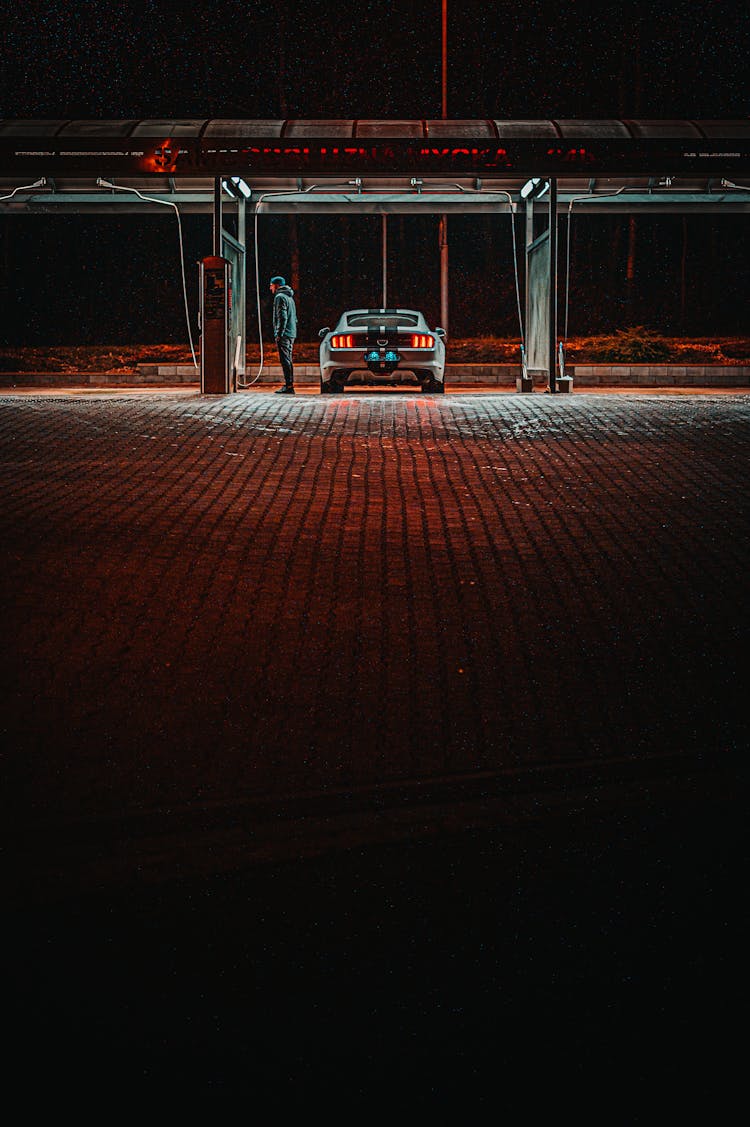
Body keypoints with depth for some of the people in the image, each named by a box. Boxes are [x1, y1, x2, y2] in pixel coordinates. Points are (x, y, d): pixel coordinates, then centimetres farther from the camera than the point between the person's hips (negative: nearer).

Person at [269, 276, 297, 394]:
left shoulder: (280, 297, -8)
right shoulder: (290, 297, 21)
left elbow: (282, 317, -18)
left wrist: (279, 334, -19)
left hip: (284, 334, -10)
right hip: (292, 333, 10)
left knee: (285, 360, -11)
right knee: (288, 360, 12)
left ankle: (289, 386, -15)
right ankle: (289, 385, 13)